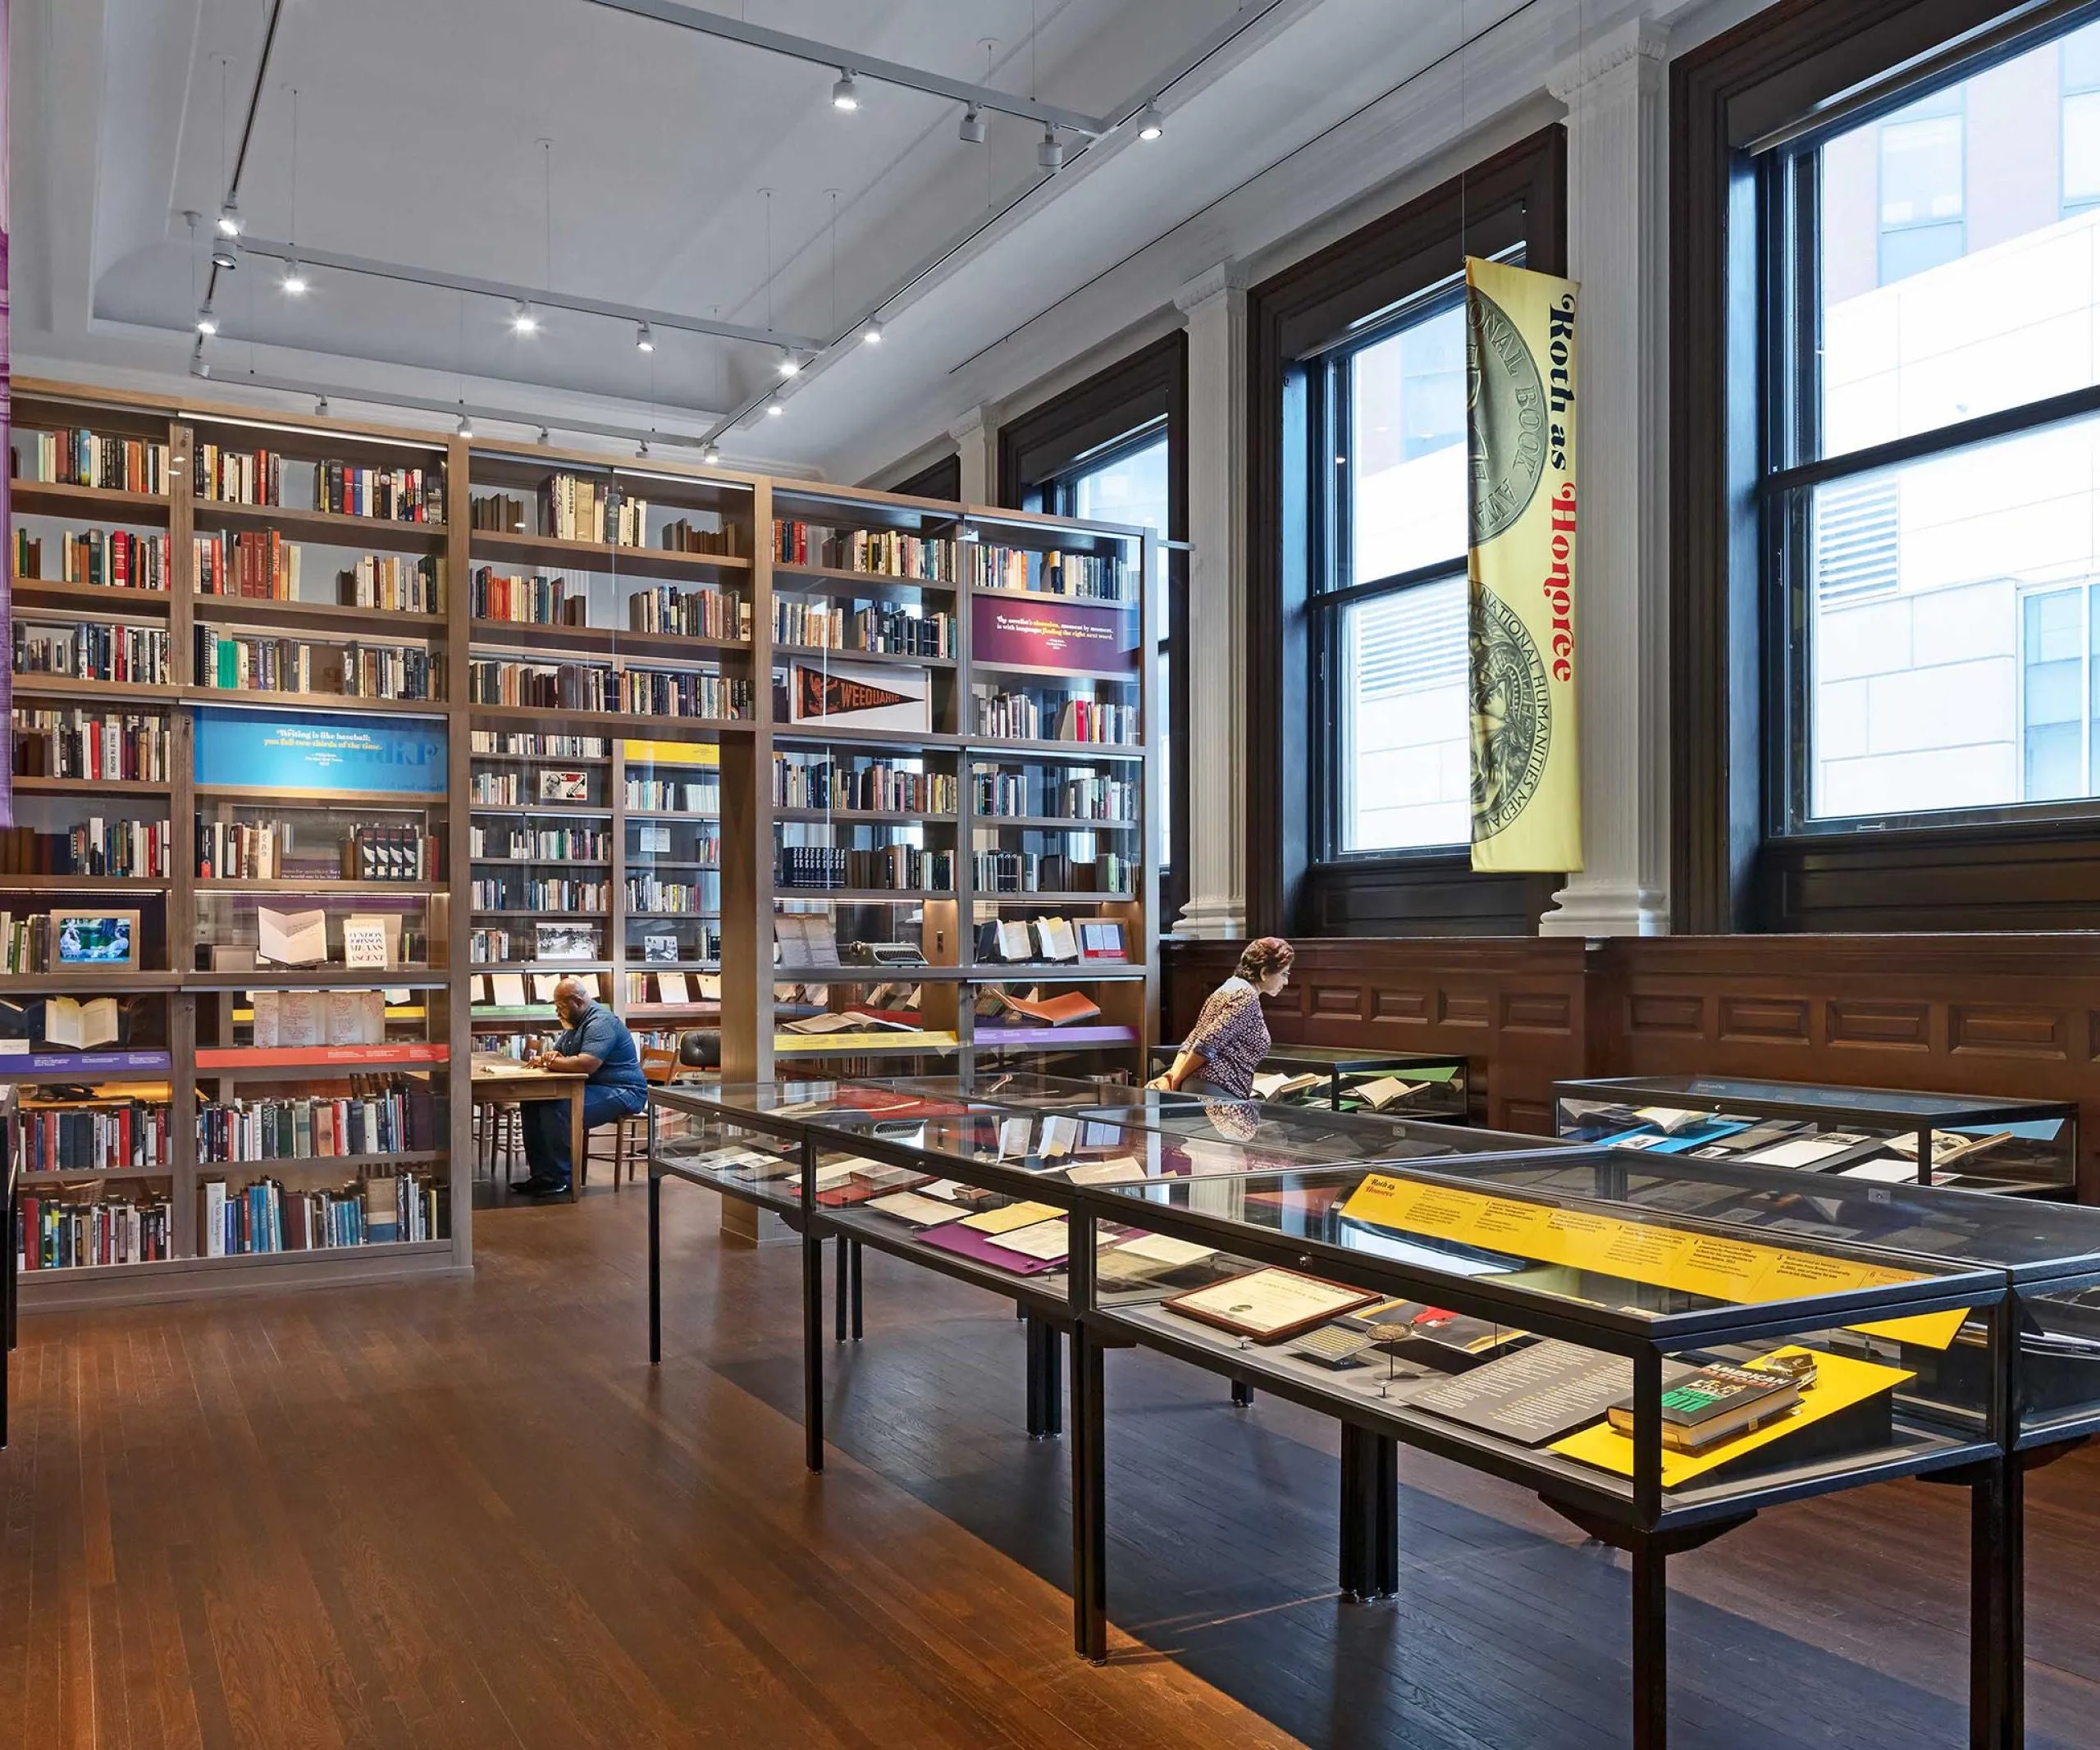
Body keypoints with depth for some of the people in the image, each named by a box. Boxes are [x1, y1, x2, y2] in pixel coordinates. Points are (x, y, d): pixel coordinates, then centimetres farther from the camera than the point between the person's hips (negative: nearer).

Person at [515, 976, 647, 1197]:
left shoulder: (601, 1022, -16)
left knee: (555, 1109, -30)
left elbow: (586, 1064, -29)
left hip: (621, 1093, -11)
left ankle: (560, 1180, -21)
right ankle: (541, 1174, -4)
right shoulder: (576, 1022, 18)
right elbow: (559, 1055, 23)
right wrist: (549, 1056, -3)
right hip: (589, 1089, 11)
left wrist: (549, 1062, -15)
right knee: (531, 1102, -4)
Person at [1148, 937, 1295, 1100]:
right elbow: (1207, 1044, -17)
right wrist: (1176, 1080, -7)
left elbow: (1191, 1042, 15)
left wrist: (1171, 1076, 3)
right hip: (1219, 1092, -10)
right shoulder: (1246, 997, -10)